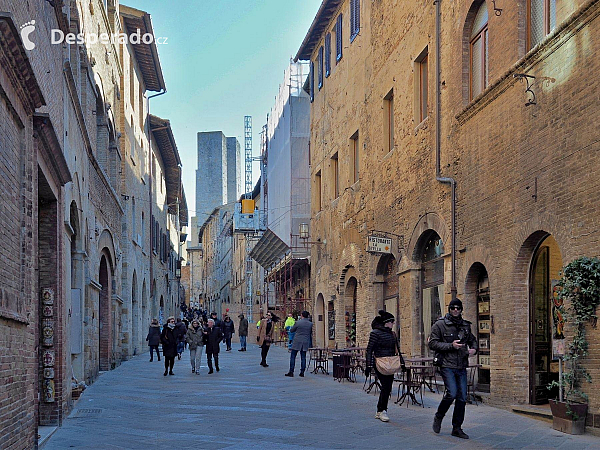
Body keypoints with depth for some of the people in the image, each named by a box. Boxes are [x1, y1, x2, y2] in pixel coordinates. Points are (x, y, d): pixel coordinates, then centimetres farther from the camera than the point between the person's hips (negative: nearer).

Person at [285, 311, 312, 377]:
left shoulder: (297, 323, -11)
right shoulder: (310, 324, -1)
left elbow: (291, 330, 2)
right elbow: (311, 333, 12)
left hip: (297, 342, -3)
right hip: (305, 342, 3)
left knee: (293, 357, 4)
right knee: (303, 357, 9)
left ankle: (291, 372, 1)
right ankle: (302, 372, 8)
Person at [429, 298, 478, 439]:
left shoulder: (465, 325, 14)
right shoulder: (440, 325, -2)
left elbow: (472, 340, 27)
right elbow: (433, 343, -7)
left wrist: (473, 349, 4)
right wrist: (451, 346, -16)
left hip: (461, 367, 5)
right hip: (447, 365, -5)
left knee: (462, 398, 3)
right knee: (452, 393, -17)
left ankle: (457, 428, 14)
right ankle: (438, 417, 9)